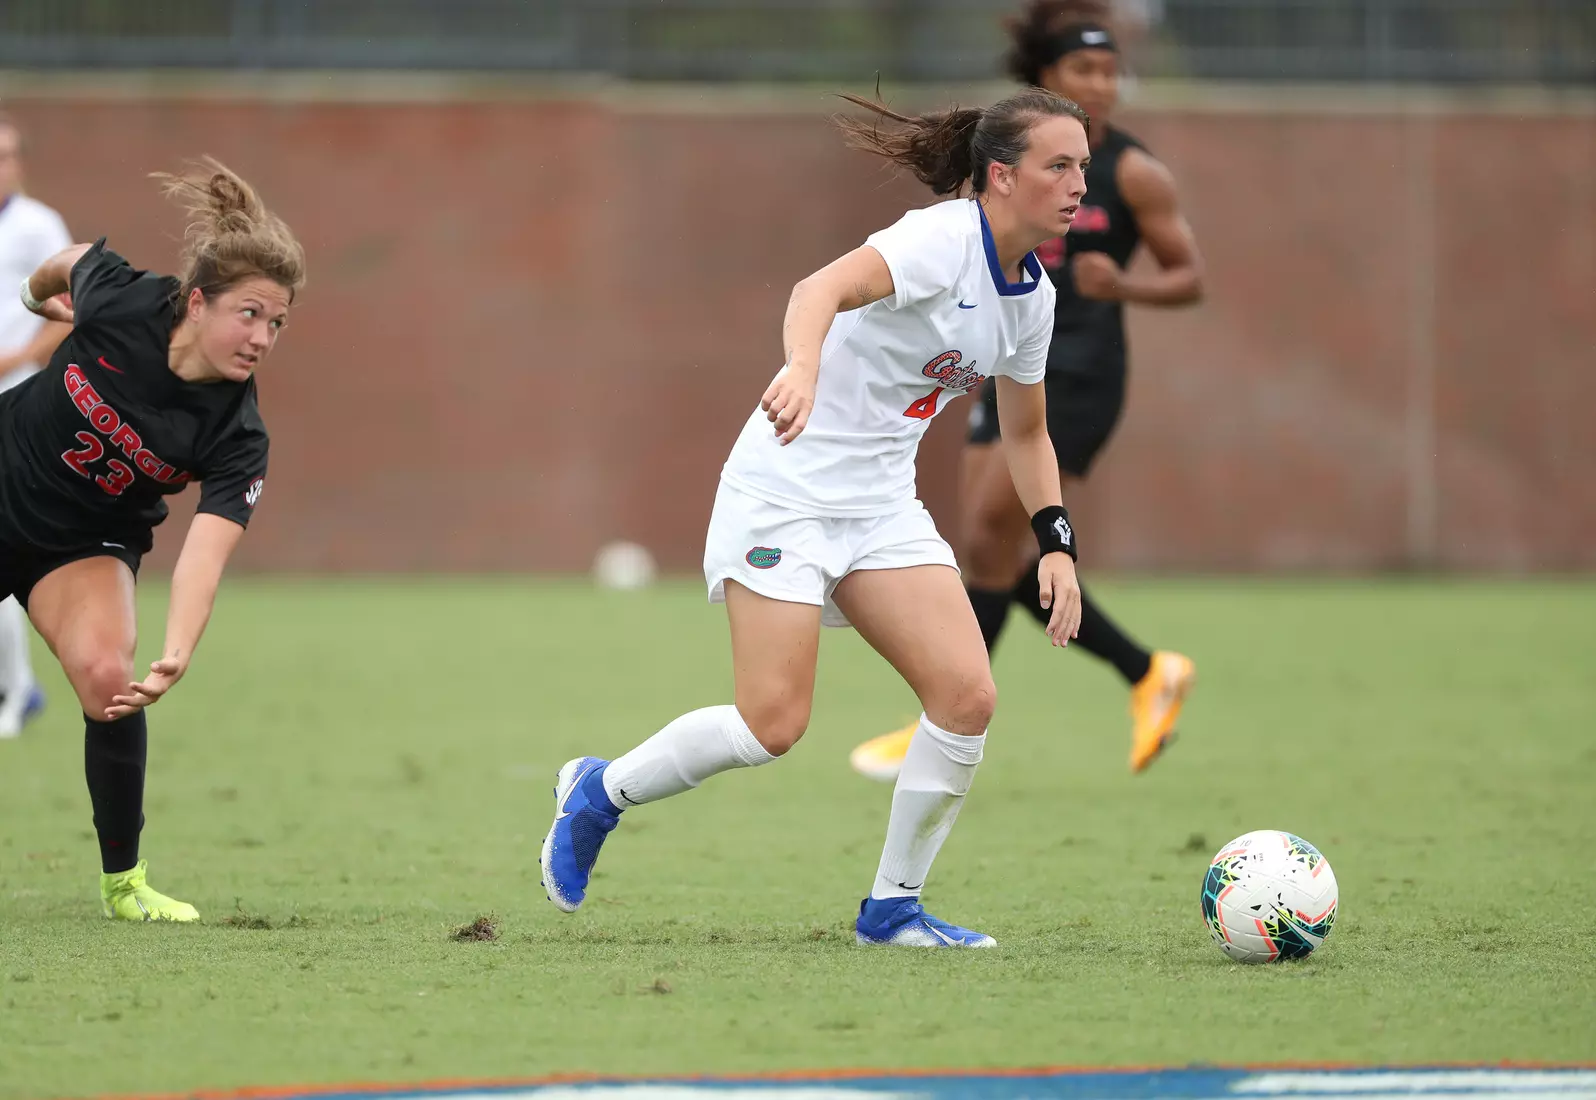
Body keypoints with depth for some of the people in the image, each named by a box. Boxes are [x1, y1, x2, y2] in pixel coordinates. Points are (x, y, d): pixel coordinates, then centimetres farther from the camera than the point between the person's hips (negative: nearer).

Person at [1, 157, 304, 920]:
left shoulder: (236, 436, -26)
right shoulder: (120, 300, -26)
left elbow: (207, 550, -38)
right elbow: (71, 259, -2)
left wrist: (175, 658, -55)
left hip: (86, 544, -1)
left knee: (107, 675, -22)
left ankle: (122, 880, -5)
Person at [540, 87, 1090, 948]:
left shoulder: (1032, 295, 8)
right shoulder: (942, 240, -18)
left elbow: (1025, 432, 23)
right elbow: (824, 287, -37)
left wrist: (1056, 544, 12)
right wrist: (803, 370, -57)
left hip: (882, 504, 8)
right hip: (788, 488, -8)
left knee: (967, 696, -9)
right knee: (773, 724, -14)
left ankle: (892, 908, 5)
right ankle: (598, 792, 12)